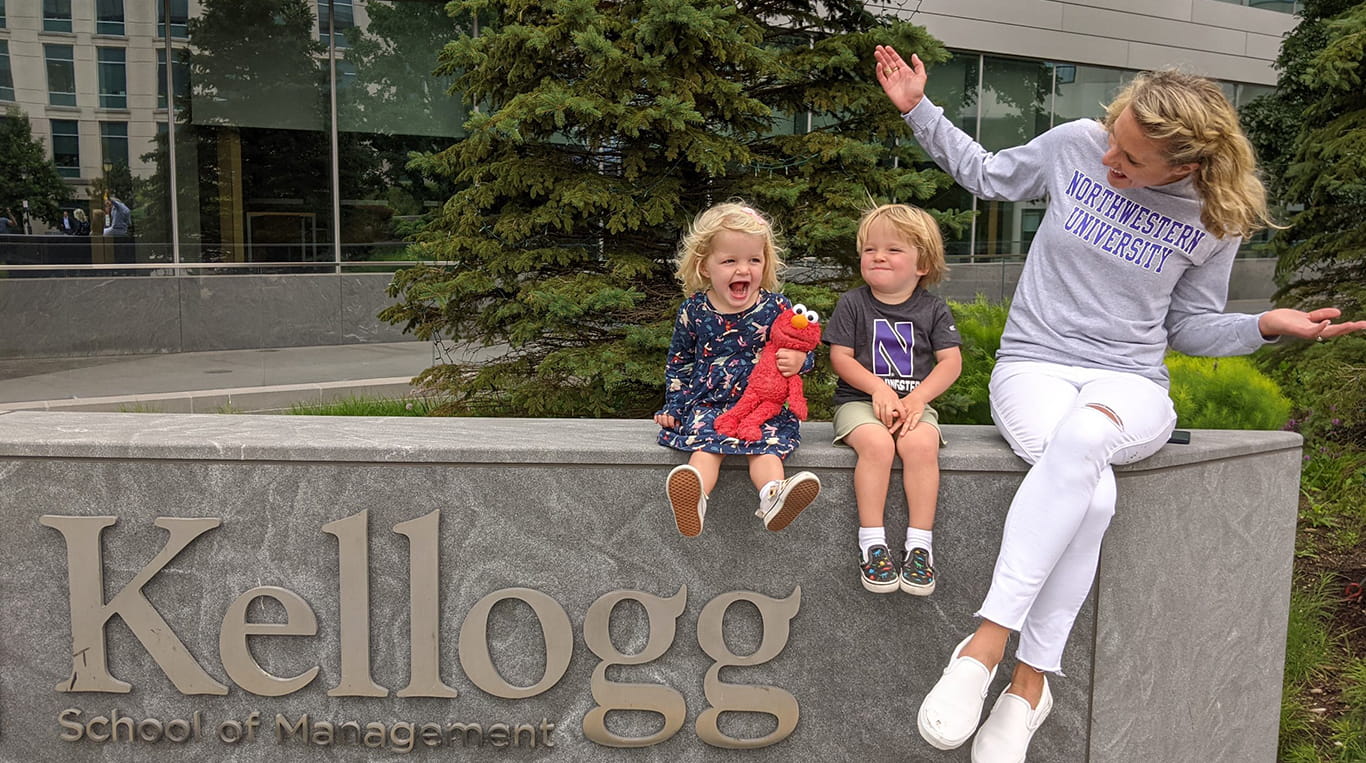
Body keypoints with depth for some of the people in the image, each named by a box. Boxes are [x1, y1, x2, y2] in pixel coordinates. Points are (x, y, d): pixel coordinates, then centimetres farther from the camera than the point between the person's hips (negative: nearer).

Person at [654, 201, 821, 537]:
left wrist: (799, 361, -18)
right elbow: (678, 363, 16)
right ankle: (693, 495, -55)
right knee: (706, 443, -29)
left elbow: (802, 352, 7)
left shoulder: (776, 307, 0)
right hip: (708, 404, 0)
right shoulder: (693, 311, 2)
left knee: (765, 445, -28)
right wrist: (673, 406, 10)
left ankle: (774, 495, -54)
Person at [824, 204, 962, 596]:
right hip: (860, 400, -1)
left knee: (921, 444, -31)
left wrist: (916, 399, -14)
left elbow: (951, 361, 1)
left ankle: (919, 544, -23)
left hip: (914, 401, 1)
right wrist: (879, 389, -14)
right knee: (877, 443, -32)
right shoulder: (852, 303, 5)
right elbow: (840, 357, 0)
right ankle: (872, 541, -25)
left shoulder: (933, 309, 7)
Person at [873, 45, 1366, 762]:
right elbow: (987, 174, 16)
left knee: (1081, 438, -41)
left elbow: (1189, 327, 10)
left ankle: (986, 645, -36)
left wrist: (1266, 325, -8)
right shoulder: (1075, 144, -2)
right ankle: (1030, 682, -26)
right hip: (1034, 365, 0)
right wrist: (919, 109, 10)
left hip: (1129, 383, 0)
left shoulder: (1215, 220, -1)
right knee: (1092, 495, -36)